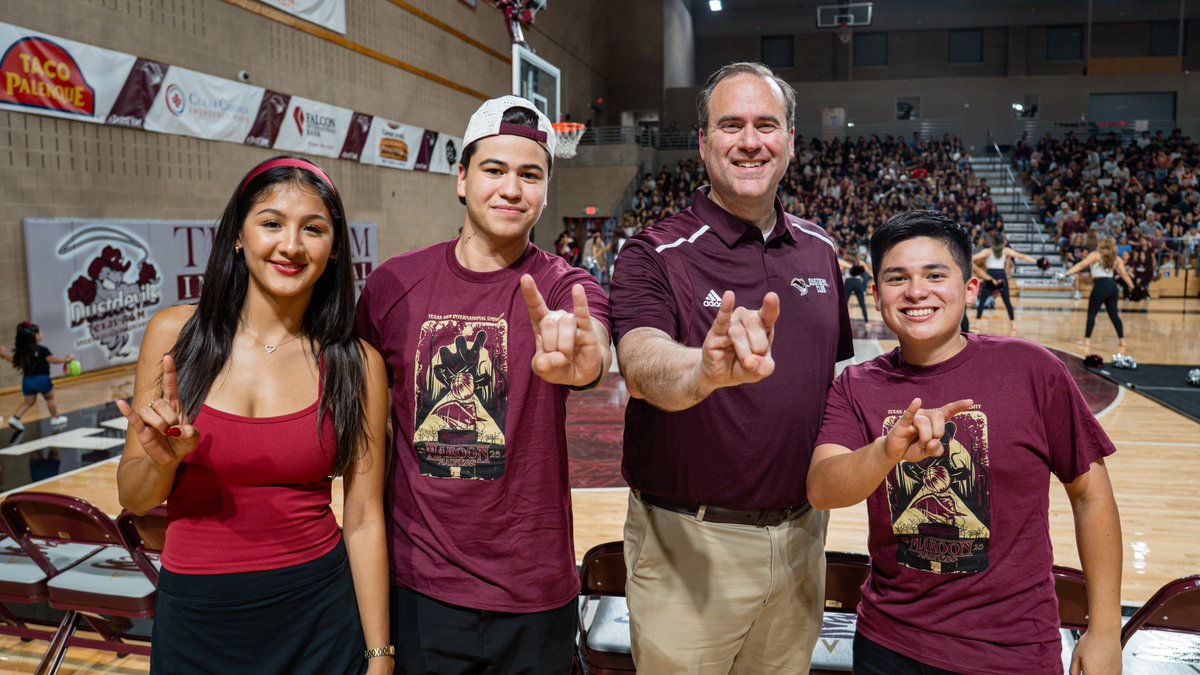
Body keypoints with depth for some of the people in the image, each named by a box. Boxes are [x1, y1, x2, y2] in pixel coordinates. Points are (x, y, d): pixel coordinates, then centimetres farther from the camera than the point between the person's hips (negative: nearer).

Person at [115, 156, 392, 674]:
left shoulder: (357, 365, -9)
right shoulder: (175, 334, -7)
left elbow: (363, 520, -6)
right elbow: (133, 499, 2)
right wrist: (162, 460, -20)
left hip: (319, 615, -1)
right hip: (195, 616, 1)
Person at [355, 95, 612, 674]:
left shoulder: (566, 290, -9)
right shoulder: (393, 284, -3)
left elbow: (597, 350, -32)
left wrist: (579, 358, -55)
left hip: (534, 592, -1)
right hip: (420, 586, 1)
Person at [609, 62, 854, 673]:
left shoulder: (819, 251, 4)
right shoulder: (654, 255, -12)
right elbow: (642, 364, -31)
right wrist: (708, 371, -52)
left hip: (800, 535, 5)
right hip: (689, 544, -4)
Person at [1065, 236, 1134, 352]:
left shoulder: (1095, 255, 1)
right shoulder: (1116, 258, 16)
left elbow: (1081, 265, -12)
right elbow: (1124, 274, 14)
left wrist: (1067, 273, -20)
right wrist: (1132, 286, 23)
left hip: (1100, 285, -6)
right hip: (1112, 286, 6)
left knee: (1091, 313, -1)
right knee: (1113, 314, 13)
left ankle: (1087, 340, -6)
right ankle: (1121, 340, 14)